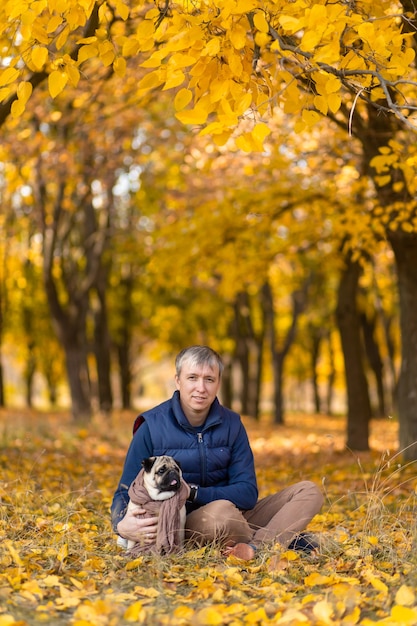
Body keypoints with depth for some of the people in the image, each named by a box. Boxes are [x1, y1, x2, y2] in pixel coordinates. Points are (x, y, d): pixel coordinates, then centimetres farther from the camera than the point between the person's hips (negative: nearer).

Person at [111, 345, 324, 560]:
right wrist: (122, 525, -30)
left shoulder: (232, 424, 1)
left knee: (309, 491, -8)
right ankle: (284, 539, -13)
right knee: (222, 511, -38)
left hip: (236, 518, 5)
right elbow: (125, 493, -5)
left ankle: (256, 548, -30)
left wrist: (191, 492, -19)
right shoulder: (152, 427, -7)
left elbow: (247, 492, -4)